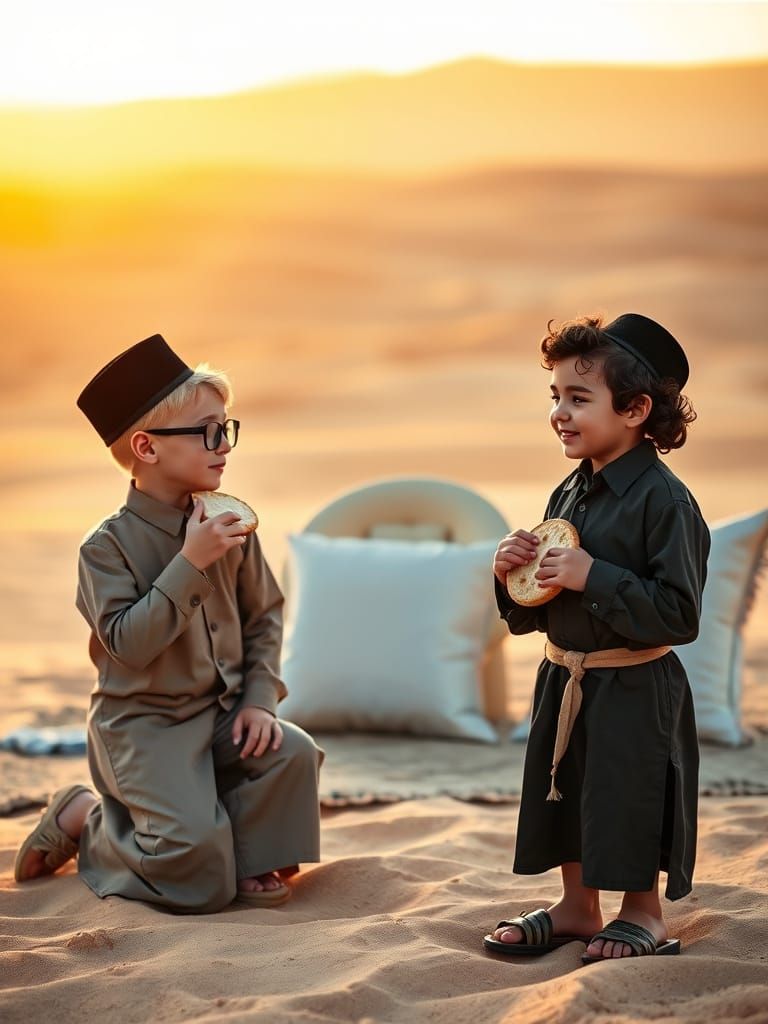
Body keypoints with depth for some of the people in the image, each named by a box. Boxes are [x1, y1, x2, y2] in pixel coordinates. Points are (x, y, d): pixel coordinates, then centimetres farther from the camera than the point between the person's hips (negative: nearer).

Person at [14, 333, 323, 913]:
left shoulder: (231, 528, 1)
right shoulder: (109, 545, -15)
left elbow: (264, 617, 9)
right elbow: (127, 642, -24)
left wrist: (260, 697, -5)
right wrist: (190, 564, -27)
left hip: (221, 712, 6)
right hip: (144, 727, -5)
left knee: (292, 754, -23)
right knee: (199, 882, -17)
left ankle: (252, 860, 3)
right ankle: (85, 821, 10)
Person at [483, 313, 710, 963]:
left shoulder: (664, 500, -18)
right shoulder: (569, 495, 6)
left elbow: (679, 614, -23)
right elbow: (534, 615, 15)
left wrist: (595, 578, -25)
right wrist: (512, 574, -6)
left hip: (635, 689, -8)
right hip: (564, 681, 8)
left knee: (631, 801, 4)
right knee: (565, 797, 16)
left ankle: (644, 914, 24)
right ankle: (577, 907, 33)